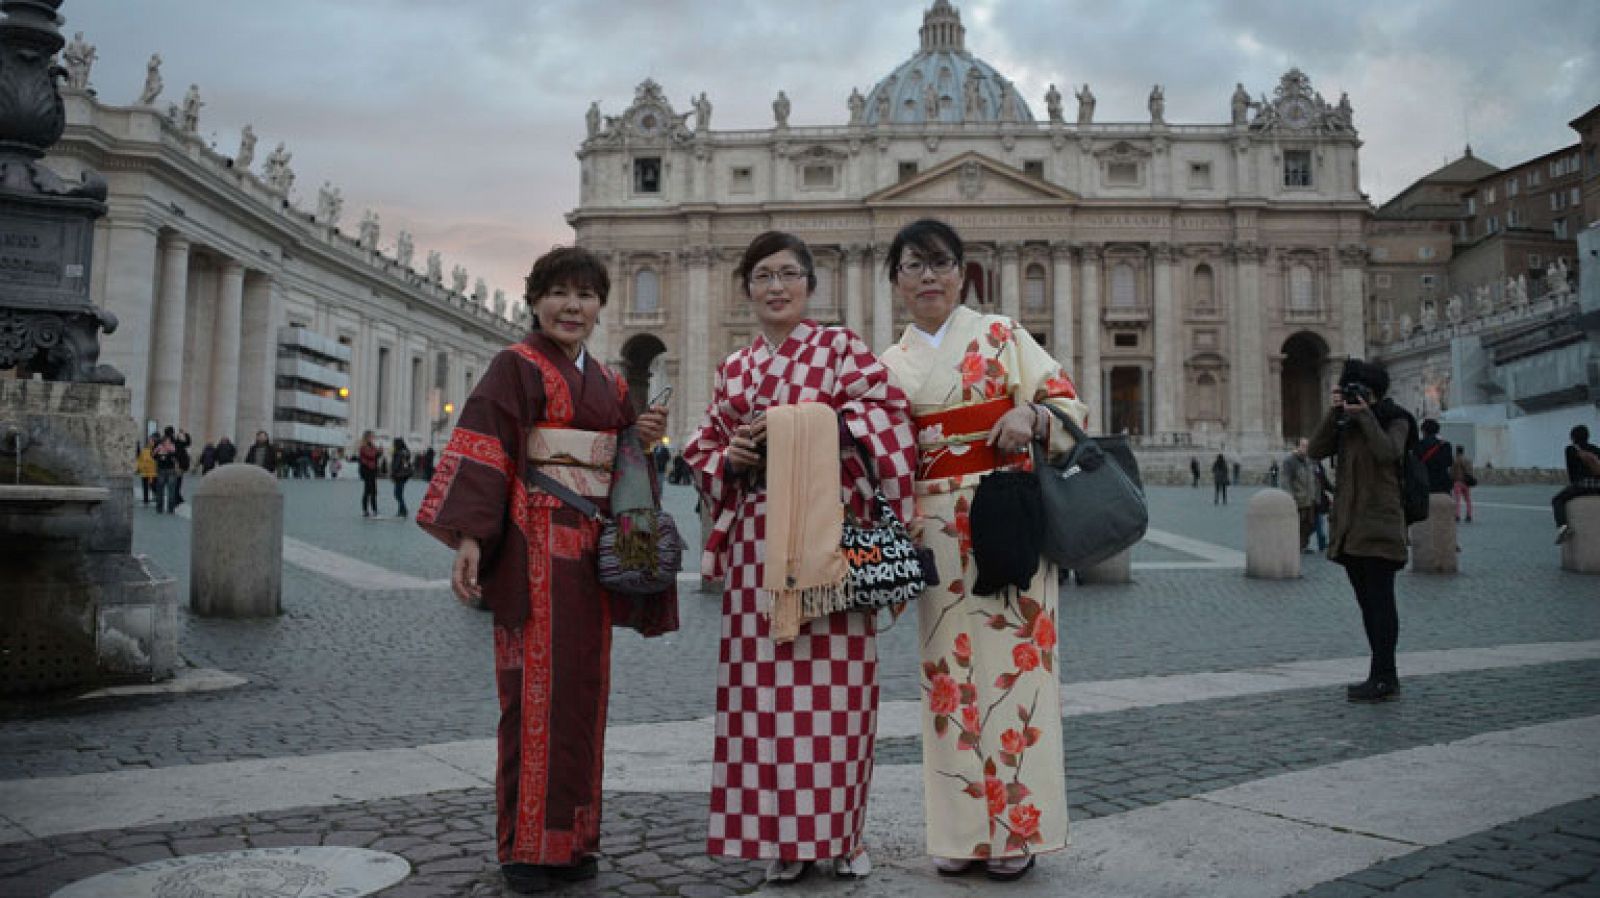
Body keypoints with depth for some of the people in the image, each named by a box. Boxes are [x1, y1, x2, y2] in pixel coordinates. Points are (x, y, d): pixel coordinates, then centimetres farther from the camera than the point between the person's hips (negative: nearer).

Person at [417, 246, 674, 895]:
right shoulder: (517, 366, -3)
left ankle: (573, 837, 19)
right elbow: (480, 451, -12)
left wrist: (642, 438, 1)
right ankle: (525, 845, 7)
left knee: (584, 688, 8)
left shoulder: (609, 383, 16)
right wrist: (469, 538, -22)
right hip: (535, 546, -6)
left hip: (593, 547, 7)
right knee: (536, 688, -4)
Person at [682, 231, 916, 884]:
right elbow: (703, 450, 19)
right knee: (766, 682, 2)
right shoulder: (733, 369, 17)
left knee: (833, 680, -2)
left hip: (831, 535, -3)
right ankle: (783, 837, 15)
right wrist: (729, 458, -2)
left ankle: (840, 831, 14)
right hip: (757, 538, 3)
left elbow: (886, 414, -6)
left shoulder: (841, 347, 6)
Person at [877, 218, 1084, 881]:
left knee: (1012, 659, -3)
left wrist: (1032, 415, -18)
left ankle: (1016, 829, 8)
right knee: (950, 667, 3)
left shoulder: (1002, 336, 7)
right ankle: (961, 830, 14)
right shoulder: (890, 366, 13)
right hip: (938, 531, 3)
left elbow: (1066, 400, 3)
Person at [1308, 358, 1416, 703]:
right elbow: (1317, 450, 3)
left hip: (1379, 526, -7)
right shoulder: (1345, 424, 16)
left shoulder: (1395, 421, -2)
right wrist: (1332, 413, -5)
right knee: (1368, 603, 10)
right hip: (1349, 527, 7)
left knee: (1379, 601, -8)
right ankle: (1385, 676, 18)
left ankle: (1382, 677, -7)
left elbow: (1387, 453, -21)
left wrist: (1366, 415, -17)